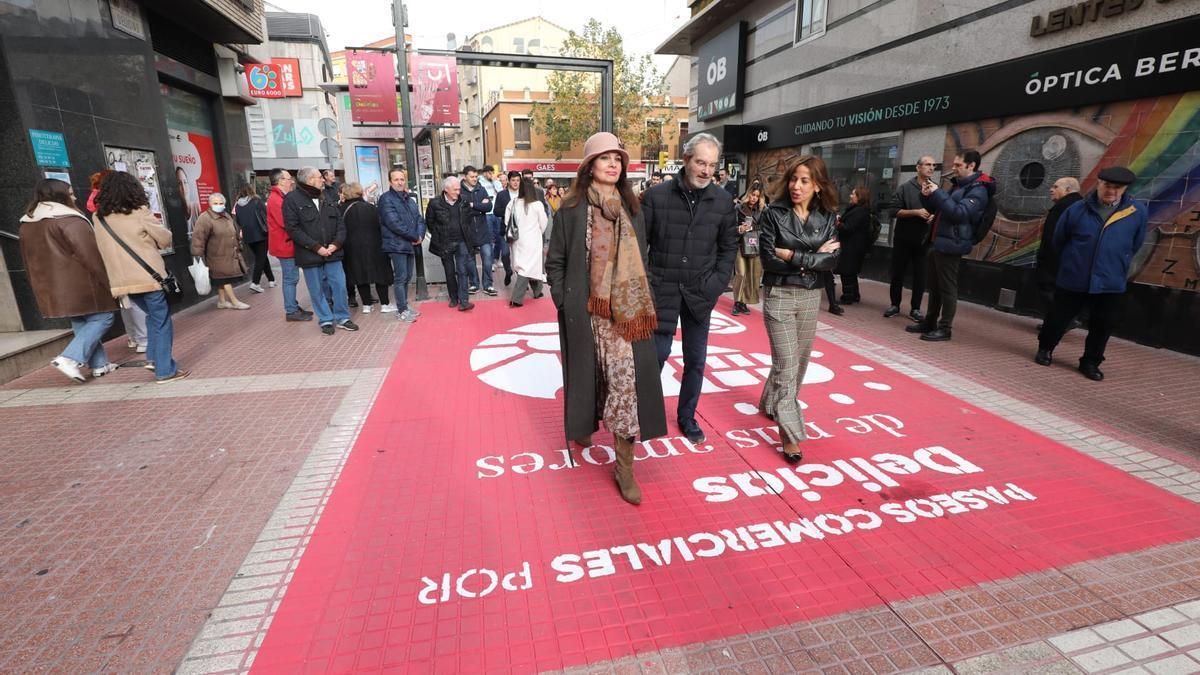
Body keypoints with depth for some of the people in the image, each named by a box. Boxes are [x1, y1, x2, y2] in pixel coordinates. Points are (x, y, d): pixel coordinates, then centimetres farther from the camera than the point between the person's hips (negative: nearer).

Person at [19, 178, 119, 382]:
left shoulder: (27, 224, 15)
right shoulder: (69, 220, -13)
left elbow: (29, 259, 20)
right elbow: (91, 254, -18)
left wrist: (42, 286, 26)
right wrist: (108, 280, -14)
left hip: (52, 288, 9)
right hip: (81, 285, -9)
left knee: (81, 324, 14)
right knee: (101, 318, -2)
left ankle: (99, 365, 17)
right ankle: (70, 358, -15)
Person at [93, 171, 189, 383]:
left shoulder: (98, 218, 7)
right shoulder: (139, 213, -7)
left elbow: (106, 249, 15)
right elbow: (166, 240, -3)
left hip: (123, 281, 5)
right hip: (149, 277, -5)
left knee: (153, 316, 24)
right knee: (162, 322, 2)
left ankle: (152, 358, 21)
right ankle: (165, 371, 2)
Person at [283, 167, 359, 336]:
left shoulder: (326, 199, 11)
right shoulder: (292, 199, -6)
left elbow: (340, 223, 9)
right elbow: (293, 229, -13)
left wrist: (336, 243, -8)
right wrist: (316, 247, -17)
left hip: (332, 252, 4)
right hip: (310, 255, -4)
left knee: (339, 285, 4)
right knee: (317, 290, 5)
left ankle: (342, 318, 17)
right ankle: (326, 320, 17)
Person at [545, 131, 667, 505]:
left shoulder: (630, 208, 10)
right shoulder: (571, 209, 0)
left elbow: (640, 260, 13)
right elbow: (555, 261, 3)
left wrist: (641, 302, 6)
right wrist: (563, 302, -4)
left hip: (625, 311, 2)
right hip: (585, 312, -2)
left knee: (626, 380, -4)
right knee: (590, 374, 11)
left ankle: (624, 467, 5)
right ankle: (583, 422, 43)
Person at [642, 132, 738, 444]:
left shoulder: (723, 200, 2)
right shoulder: (657, 195, -5)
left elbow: (728, 246, 8)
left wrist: (717, 284, -3)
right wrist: (644, 284, -7)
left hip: (699, 293, 3)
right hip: (662, 290, -2)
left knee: (695, 360, 10)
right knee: (658, 354, 1)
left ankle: (687, 416, 29)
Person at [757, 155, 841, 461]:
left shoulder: (827, 218, 2)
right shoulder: (774, 213, -7)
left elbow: (831, 262, -7)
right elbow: (769, 260, -14)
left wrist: (793, 256, -16)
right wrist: (812, 258, -13)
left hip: (811, 296, 4)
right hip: (779, 295, -4)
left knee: (799, 361, 16)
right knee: (786, 365, -6)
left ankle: (772, 404, 40)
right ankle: (790, 435, -1)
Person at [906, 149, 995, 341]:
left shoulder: (978, 190, -9)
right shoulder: (959, 185, 21)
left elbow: (959, 213, -23)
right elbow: (938, 209, 25)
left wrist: (937, 193, -20)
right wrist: (927, 196, 6)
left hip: (951, 245, -9)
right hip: (939, 243, 9)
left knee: (947, 288, -6)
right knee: (935, 285, 13)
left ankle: (944, 328, -1)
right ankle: (930, 323, 21)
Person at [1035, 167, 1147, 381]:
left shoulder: (1138, 212, -3)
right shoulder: (1077, 210, -6)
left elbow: (1135, 244, 12)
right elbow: (1058, 241, 7)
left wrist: (1118, 265, 17)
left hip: (1111, 283, 1)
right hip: (1072, 280, -1)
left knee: (1102, 326, 7)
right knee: (1058, 318, 9)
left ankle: (1090, 362, 22)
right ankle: (1045, 349, 30)